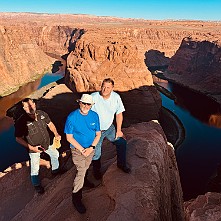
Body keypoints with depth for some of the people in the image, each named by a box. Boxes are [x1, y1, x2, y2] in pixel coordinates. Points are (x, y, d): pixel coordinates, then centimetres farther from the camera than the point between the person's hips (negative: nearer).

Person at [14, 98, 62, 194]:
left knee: (55, 154, 26)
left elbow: (50, 124, 0)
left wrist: (56, 134, -16)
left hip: (47, 143, 5)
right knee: (35, 168, 10)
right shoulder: (21, 121, -29)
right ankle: (37, 185, 41)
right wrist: (31, 147, -27)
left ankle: (55, 170, 58)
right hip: (34, 148, -5)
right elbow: (18, 138, -21)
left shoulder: (42, 114, -16)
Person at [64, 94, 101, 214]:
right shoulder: (72, 117, -21)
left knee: (85, 168, 23)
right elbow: (69, 137, -16)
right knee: (81, 171, -12)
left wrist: (91, 148, -16)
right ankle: (76, 197, 5)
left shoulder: (94, 116, -9)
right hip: (77, 148, -4)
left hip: (90, 147, 4)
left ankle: (83, 179, 53)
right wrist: (82, 149, -20)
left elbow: (98, 134, -3)